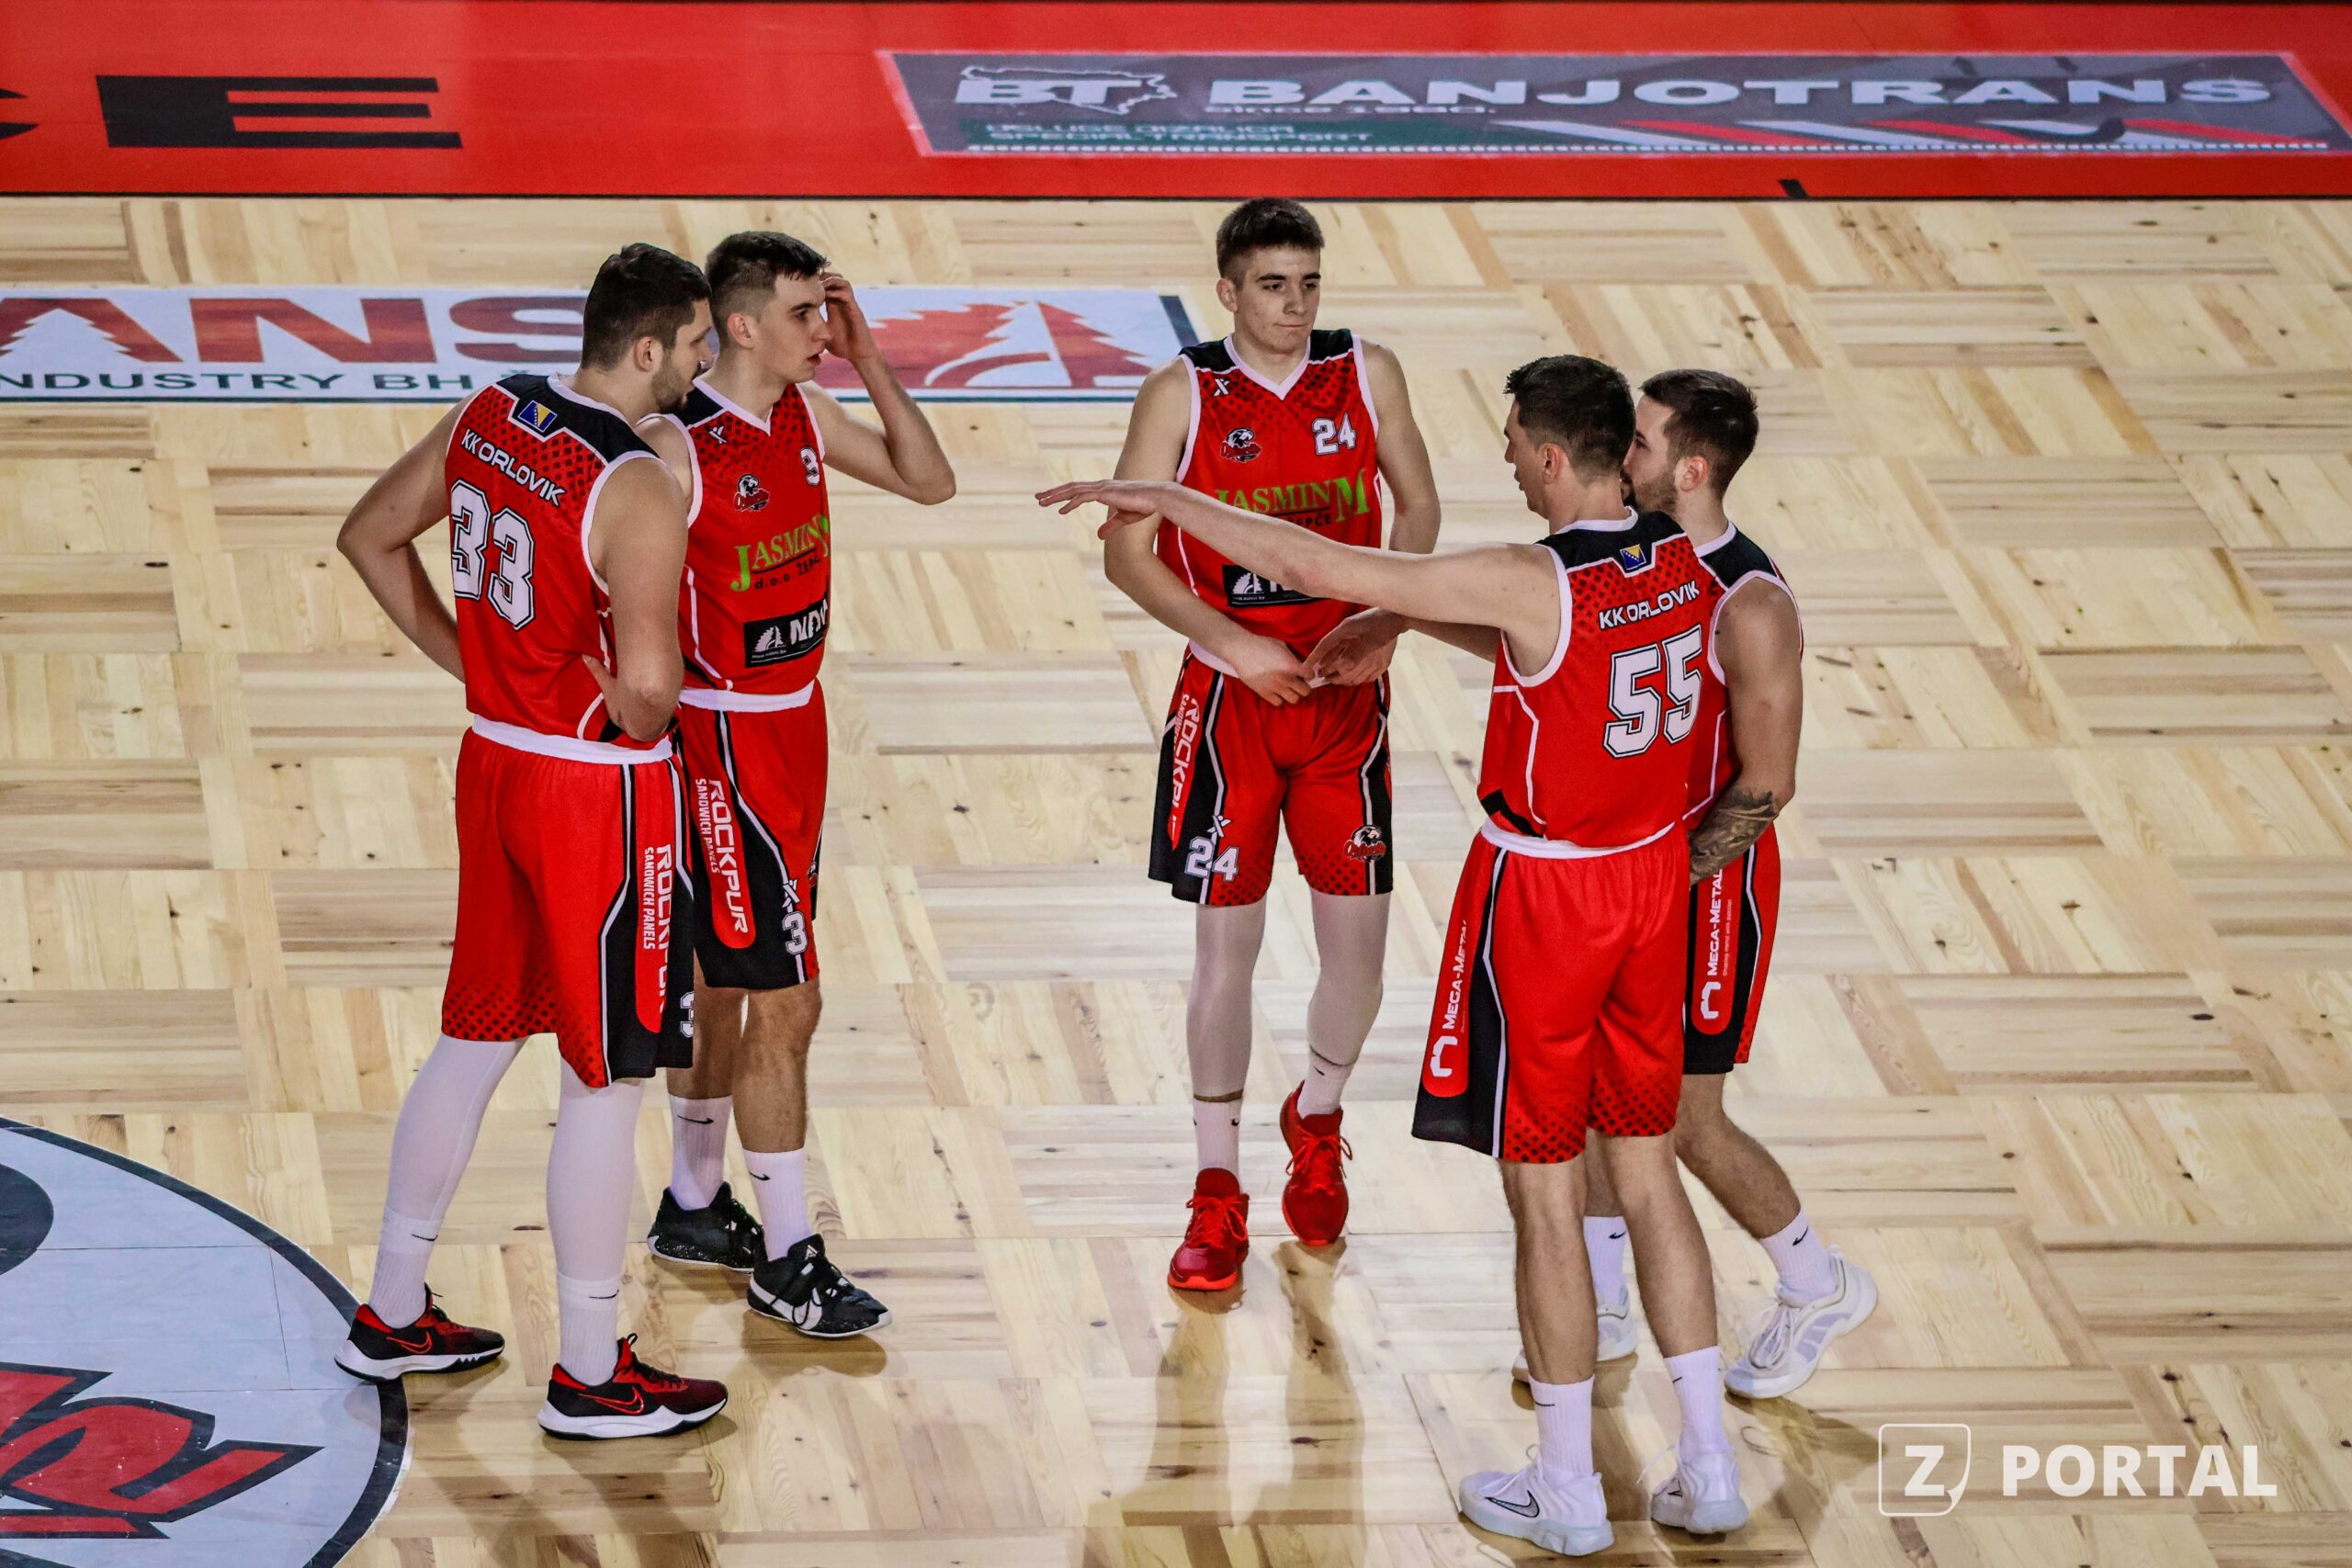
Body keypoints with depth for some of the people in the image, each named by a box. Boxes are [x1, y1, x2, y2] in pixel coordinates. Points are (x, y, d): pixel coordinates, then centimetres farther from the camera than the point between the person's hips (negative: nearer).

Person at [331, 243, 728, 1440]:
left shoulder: (487, 418, 1)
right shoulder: (637, 493, -24)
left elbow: (372, 538, 13)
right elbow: (644, 683, -29)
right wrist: (642, 720, -6)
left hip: (494, 760, 8)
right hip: (601, 796, -8)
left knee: (473, 1040, 21)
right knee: (605, 1081, 4)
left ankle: (391, 1317, 31)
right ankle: (591, 1376, 13)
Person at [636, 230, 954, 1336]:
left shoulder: (803, 416, 3)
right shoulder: (677, 449, -21)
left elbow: (928, 482, 9)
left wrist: (870, 363, -3)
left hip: (796, 722, 8)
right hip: (725, 740, -8)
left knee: (722, 983, 20)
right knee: (784, 1002, -6)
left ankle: (693, 1208, 34)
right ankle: (786, 1263, 2)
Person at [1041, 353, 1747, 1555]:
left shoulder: (1532, 583, -24)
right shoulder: (1679, 563, -1)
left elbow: (1320, 567, -22)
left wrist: (1166, 501, -13)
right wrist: (1409, 618, 15)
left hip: (1542, 898, -7)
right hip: (1652, 881, 7)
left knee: (1545, 1196, 6)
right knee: (1648, 1174, 17)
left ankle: (1566, 1492, 15)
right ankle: (1708, 1467, 21)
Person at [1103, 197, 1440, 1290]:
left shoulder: (1367, 375, -1)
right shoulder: (1183, 395, -8)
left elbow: (1417, 506, 8)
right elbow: (1128, 552, -8)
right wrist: (1234, 644, -18)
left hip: (1347, 695, 2)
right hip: (1230, 702, -2)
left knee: (1358, 941, 5)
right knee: (1226, 943, 0)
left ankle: (1316, 1121, 34)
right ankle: (1217, 1193, 11)